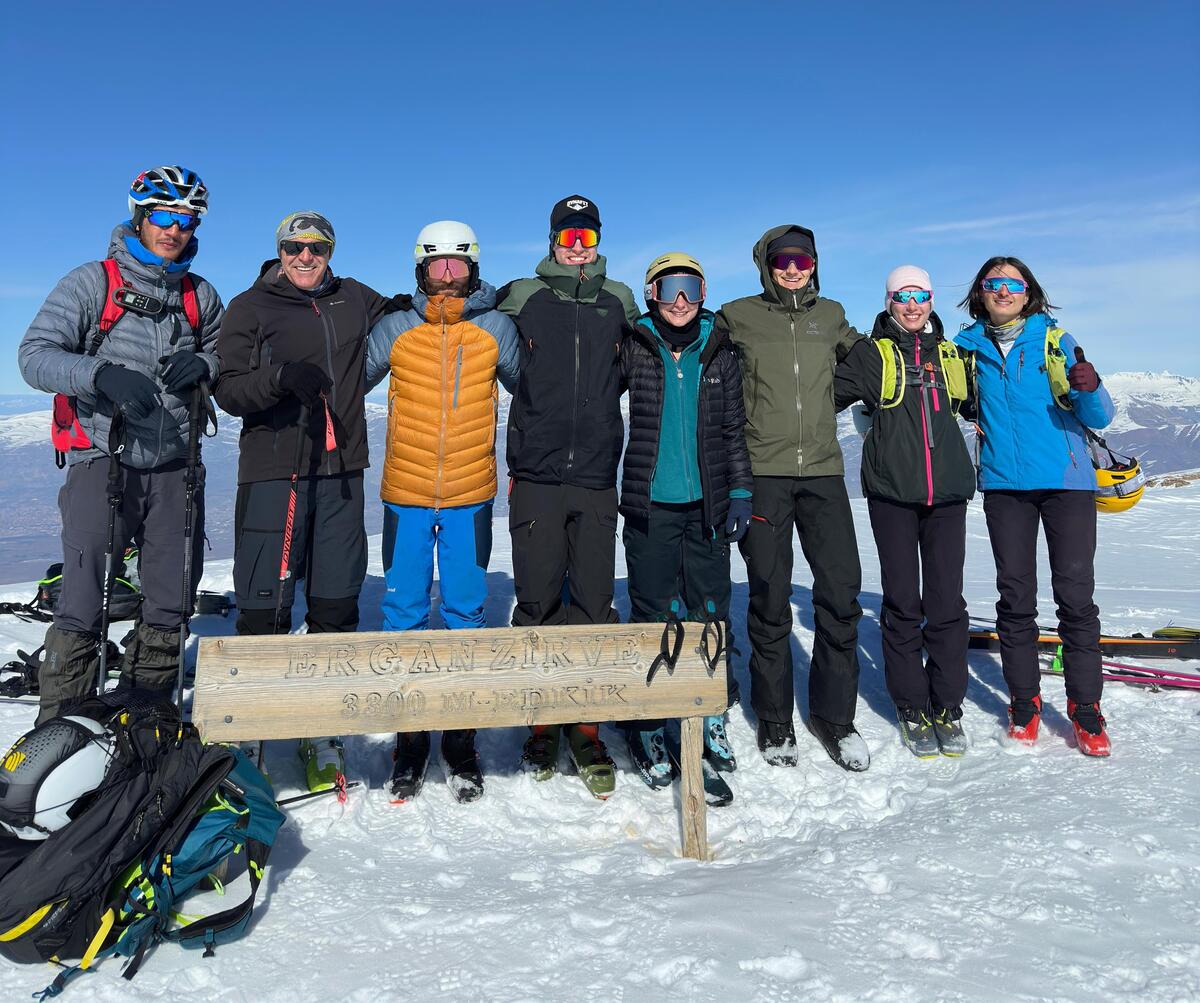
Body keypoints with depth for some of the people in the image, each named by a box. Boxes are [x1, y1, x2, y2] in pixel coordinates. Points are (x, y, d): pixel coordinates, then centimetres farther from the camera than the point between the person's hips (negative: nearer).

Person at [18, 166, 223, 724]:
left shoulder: (202, 296, 11)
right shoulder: (93, 282, -1)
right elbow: (34, 355, -8)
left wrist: (203, 366, -5)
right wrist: (102, 374, -27)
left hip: (176, 468, 4)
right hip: (104, 460, -4)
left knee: (170, 606, 9)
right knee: (83, 605, -8)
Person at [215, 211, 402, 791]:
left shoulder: (354, 300, 14)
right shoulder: (250, 307, 5)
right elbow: (228, 390, -2)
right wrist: (280, 376, -20)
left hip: (340, 471, 3)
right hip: (272, 469, -3)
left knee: (336, 604, 5)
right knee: (265, 607, -3)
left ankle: (322, 734, 18)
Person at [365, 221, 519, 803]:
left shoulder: (496, 329, 3)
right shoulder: (396, 329, 3)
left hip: (471, 497, 0)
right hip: (405, 494, 1)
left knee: (466, 614, 5)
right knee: (403, 614, 4)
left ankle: (462, 741, 17)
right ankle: (410, 739, 18)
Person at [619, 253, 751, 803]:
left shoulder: (720, 355, 9)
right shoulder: (632, 350, 3)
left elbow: (733, 431, 11)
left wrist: (740, 493, 6)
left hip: (706, 507, 2)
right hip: (649, 507, -2)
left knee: (711, 614, 4)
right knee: (652, 615, 2)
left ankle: (712, 719, 20)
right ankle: (646, 727, 16)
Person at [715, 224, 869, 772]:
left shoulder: (831, 315, 14)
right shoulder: (739, 316, 5)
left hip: (822, 470, 3)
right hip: (763, 471, -2)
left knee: (841, 592, 0)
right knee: (770, 599, 2)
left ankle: (835, 716, 16)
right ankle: (775, 720, 17)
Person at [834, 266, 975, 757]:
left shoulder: (952, 353, 17)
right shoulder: (870, 354, 7)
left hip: (946, 493, 3)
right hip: (891, 492, -2)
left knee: (947, 601, 1)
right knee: (902, 603, 1)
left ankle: (948, 707, 14)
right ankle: (914, 709, 13)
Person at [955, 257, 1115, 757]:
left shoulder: (1056, 339, 3)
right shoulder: (968, 347, 7)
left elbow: (1098, 418, 0)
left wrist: (1088, 389, -20)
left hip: (1067, 478, -1)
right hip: (1004, 484, 1)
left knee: (1076, 594, -3)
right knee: (1015, 598, 5)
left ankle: (1085, 707, 10)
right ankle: (1024, 702, 17)